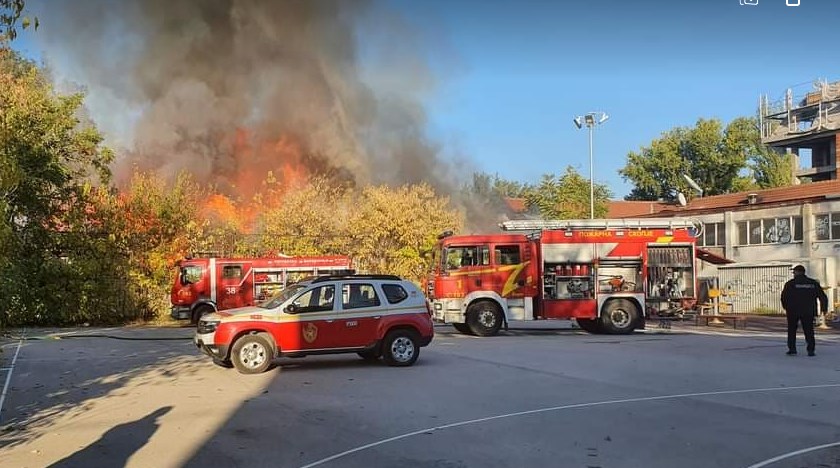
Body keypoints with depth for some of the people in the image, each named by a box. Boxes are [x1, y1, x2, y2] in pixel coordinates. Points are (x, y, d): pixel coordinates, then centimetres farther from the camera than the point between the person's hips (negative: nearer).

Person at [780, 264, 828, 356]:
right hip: (809, 312, 2)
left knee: (792, 330, 13)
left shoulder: (790, 283, -4)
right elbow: (823, 297, 7)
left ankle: (792, 348, 7)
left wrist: (786, 307, 10)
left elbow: (784, 297, -7)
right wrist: (824, 308, 19)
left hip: (793, 311, -2)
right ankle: (811, 350, -4)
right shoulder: (813, 283, 5)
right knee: (809, 331, 7)